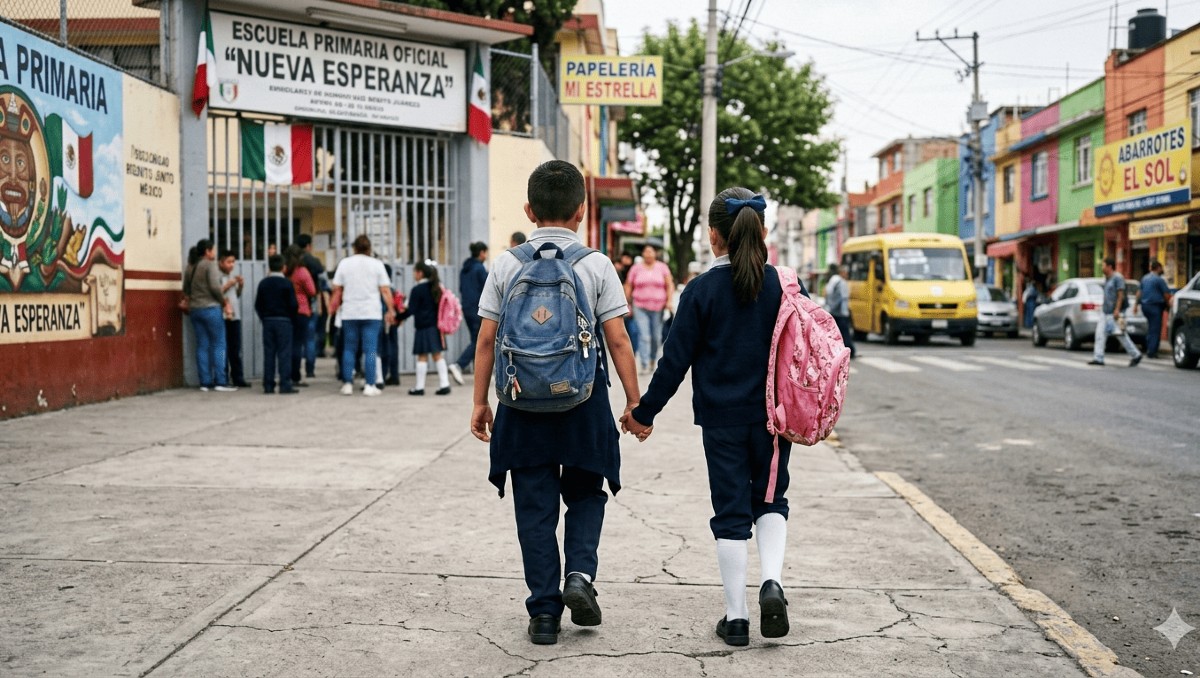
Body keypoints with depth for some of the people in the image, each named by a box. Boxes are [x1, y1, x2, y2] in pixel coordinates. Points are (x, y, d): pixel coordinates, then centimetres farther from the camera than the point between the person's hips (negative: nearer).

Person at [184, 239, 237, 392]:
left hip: (195, 309, 7)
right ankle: (220, 381, -5)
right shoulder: (210, 265, -9)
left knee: (202, 346, 8)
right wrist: (223, 301, -6)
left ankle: (205, 382, 7)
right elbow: (214, 286, -18)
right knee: (218, 345, -2)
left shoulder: (191, 267, 13)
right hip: (211, 308, -7)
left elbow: (186, 289, 15)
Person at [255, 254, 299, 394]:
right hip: (284, 321, -4)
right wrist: (292, 318, 5)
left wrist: (263, 318, 15)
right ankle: (285, 385, -6)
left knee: (268, 353, 6)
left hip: (267, 321, 4)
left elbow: (258, 304, 5)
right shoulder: (287, 283, -8)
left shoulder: (263, 283, 4)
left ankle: (268, 385, 6)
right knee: (284, 353, -2)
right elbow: (293, 304, -10)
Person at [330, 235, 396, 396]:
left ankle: (347, 384, 8)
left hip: (349, 314, 2)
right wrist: (391, 310, 3)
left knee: (349, 349, 10)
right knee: (370, 350, -1)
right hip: (371, 313, -2)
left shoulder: (344, 263, 5)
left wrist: (333, 306, 20)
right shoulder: (376, 264, 1)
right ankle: (370, 386, -4)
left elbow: (337, 288, 6)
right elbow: (385, 290, -3)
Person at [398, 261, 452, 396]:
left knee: (422, 357, -2)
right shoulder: (437, 287, 10)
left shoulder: (417, 290, -11)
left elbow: (411, 310, -13)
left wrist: (398, 317, -4)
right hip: (436, 326, 6)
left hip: (423, 327, -6)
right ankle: (444, 384, 5)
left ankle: (420, 387, 2)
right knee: (438, 355, 9)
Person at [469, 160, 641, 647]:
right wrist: (635, 401, 2)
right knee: (586, 493, 19)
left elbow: (487, 338, 0)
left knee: (535, 506, 9)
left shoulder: (506, 265, -1)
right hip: (584, 399, -1)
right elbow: (617, 340, -6)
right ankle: (580, 573, -3)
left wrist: (480, 401, 9)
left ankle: (544, 612, 12)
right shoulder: (596, 265, -4)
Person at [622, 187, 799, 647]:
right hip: (773, 416, 2)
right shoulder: (784, 285, -3)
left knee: (731, 512, 7)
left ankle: (736, 617, 10)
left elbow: (677, 359, -6)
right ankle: (772, 581, -6)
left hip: (721, 420, -1)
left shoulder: (702, 290, -8)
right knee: (770, 501, 18)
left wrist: (645, 412, 4)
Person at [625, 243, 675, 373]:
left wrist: (669, 301, -7)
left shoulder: (662, 267, 8)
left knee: (657, 337, 4)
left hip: (658, 307, 1)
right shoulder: (636, 268, 7)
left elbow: (670, 285, 6)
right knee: (644, 336, -11)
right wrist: (627, 305, 3)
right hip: (640, 307, -1)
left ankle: (653, 360, 26)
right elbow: (628, 287, 9)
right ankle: (645, 365, -12)